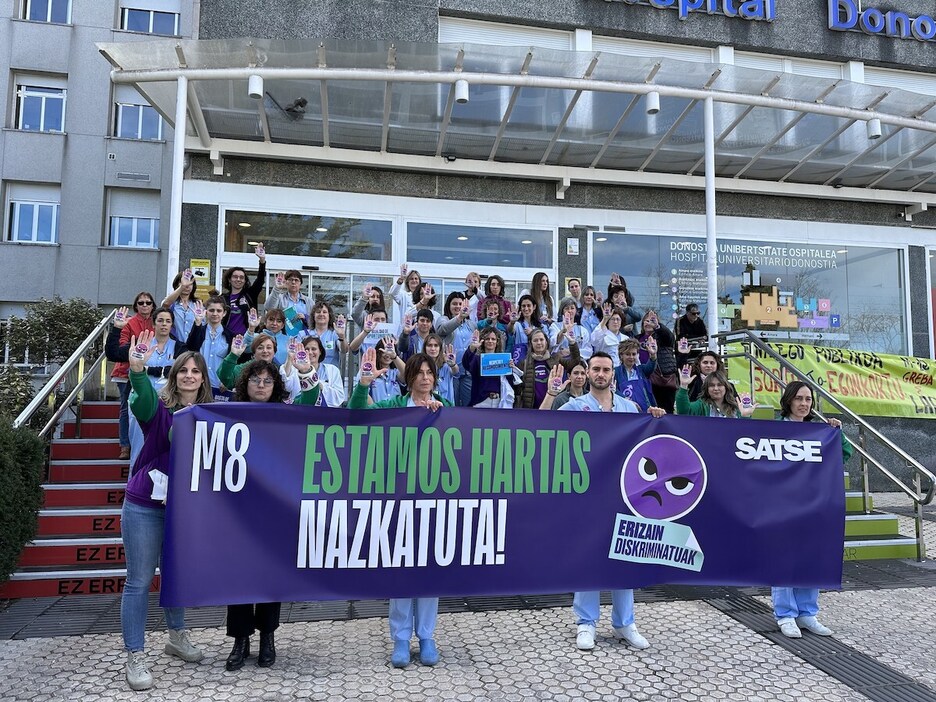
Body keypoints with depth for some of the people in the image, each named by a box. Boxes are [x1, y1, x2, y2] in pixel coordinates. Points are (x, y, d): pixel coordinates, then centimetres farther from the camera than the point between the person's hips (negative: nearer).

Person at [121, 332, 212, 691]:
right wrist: (137, 370, -52)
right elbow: (140, 403, -33)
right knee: (139, 580, 3)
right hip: (145, 505, -4)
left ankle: (177, 637, 38)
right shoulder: (159, 407, -9)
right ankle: (135, 657, 16)